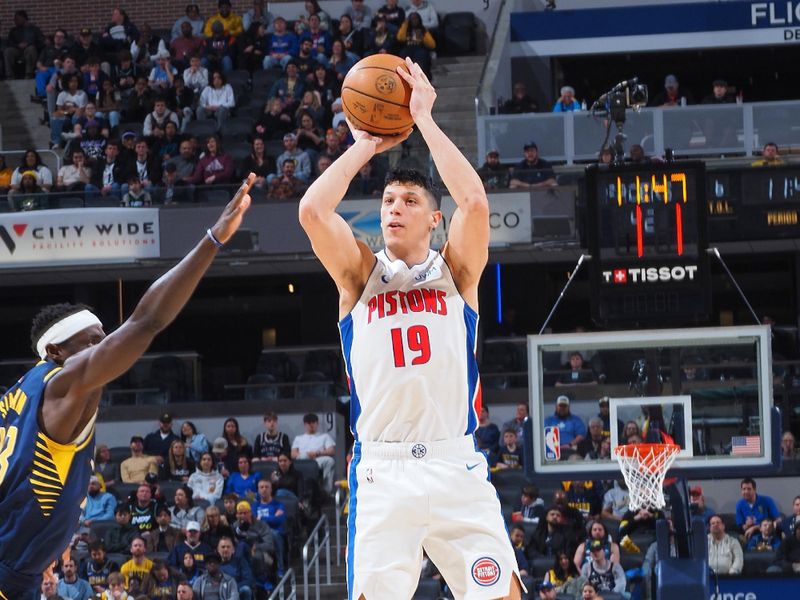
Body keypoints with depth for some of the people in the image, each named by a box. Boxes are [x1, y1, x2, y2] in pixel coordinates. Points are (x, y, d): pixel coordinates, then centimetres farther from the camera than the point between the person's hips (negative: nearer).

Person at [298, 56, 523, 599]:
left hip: (458, 467, 0)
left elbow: (475, 201, -9)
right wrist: (367, 145, 4)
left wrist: (424, 118, -3)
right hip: (382, 472, 0)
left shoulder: (456, 271, 10)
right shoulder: (360, 273, 11)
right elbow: (313, 211, -7)